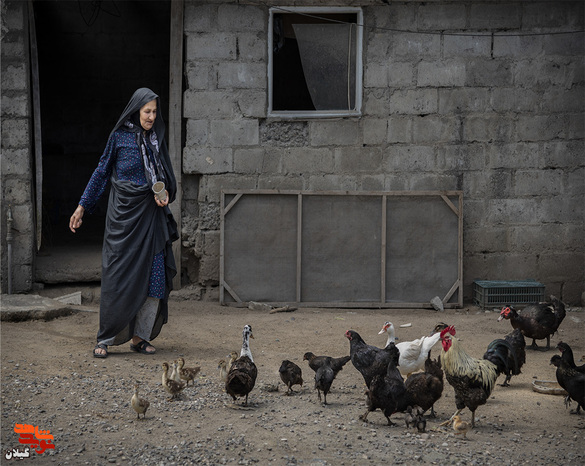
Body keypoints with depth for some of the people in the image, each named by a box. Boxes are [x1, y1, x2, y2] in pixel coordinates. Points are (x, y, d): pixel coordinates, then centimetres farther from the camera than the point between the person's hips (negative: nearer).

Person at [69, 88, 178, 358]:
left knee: (154, 276, -2)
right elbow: (102, 172, 5)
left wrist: (165, 194, -5)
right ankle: (105, 339, 2)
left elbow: (166, 176, 17)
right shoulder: (119, 137, 0)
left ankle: (140, 337, 7)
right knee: (118, 277, -5)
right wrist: (82, 207, 4)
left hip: (151, 214, 4)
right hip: (124, 214, -4)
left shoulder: (157, 139, 11)